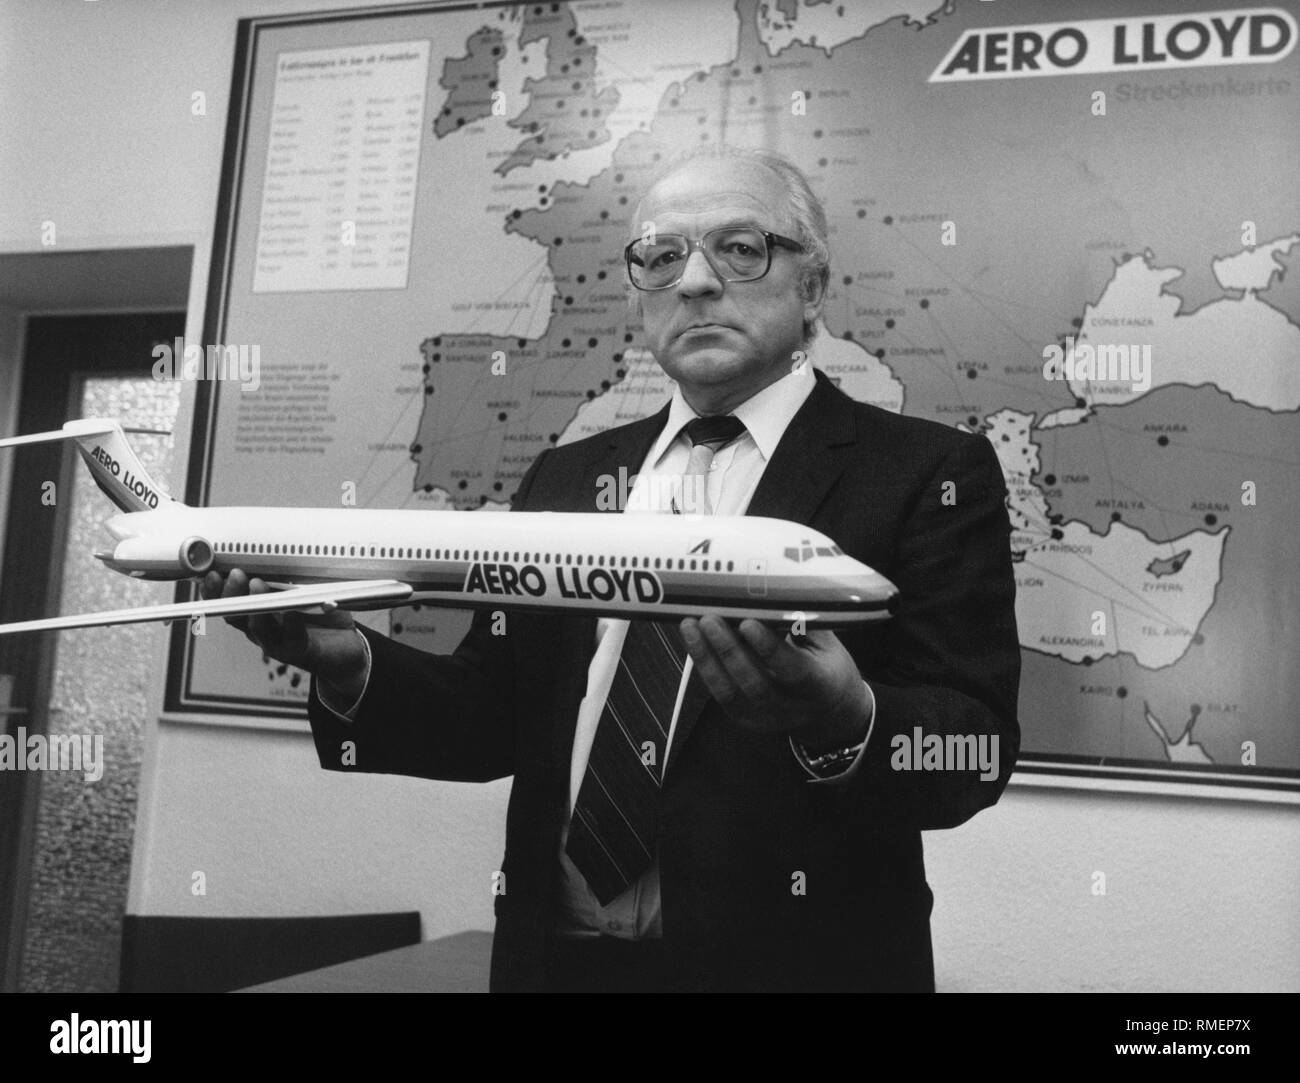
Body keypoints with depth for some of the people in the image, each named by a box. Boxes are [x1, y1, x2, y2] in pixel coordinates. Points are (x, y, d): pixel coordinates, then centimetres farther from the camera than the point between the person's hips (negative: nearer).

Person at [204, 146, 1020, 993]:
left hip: (789, 959, -4)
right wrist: (353, 664, -12)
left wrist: (844, 722, -34)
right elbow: (495, 716, 5)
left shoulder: (931, 474, -6)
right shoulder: (565, 481, 8)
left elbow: (978, 753, -14)